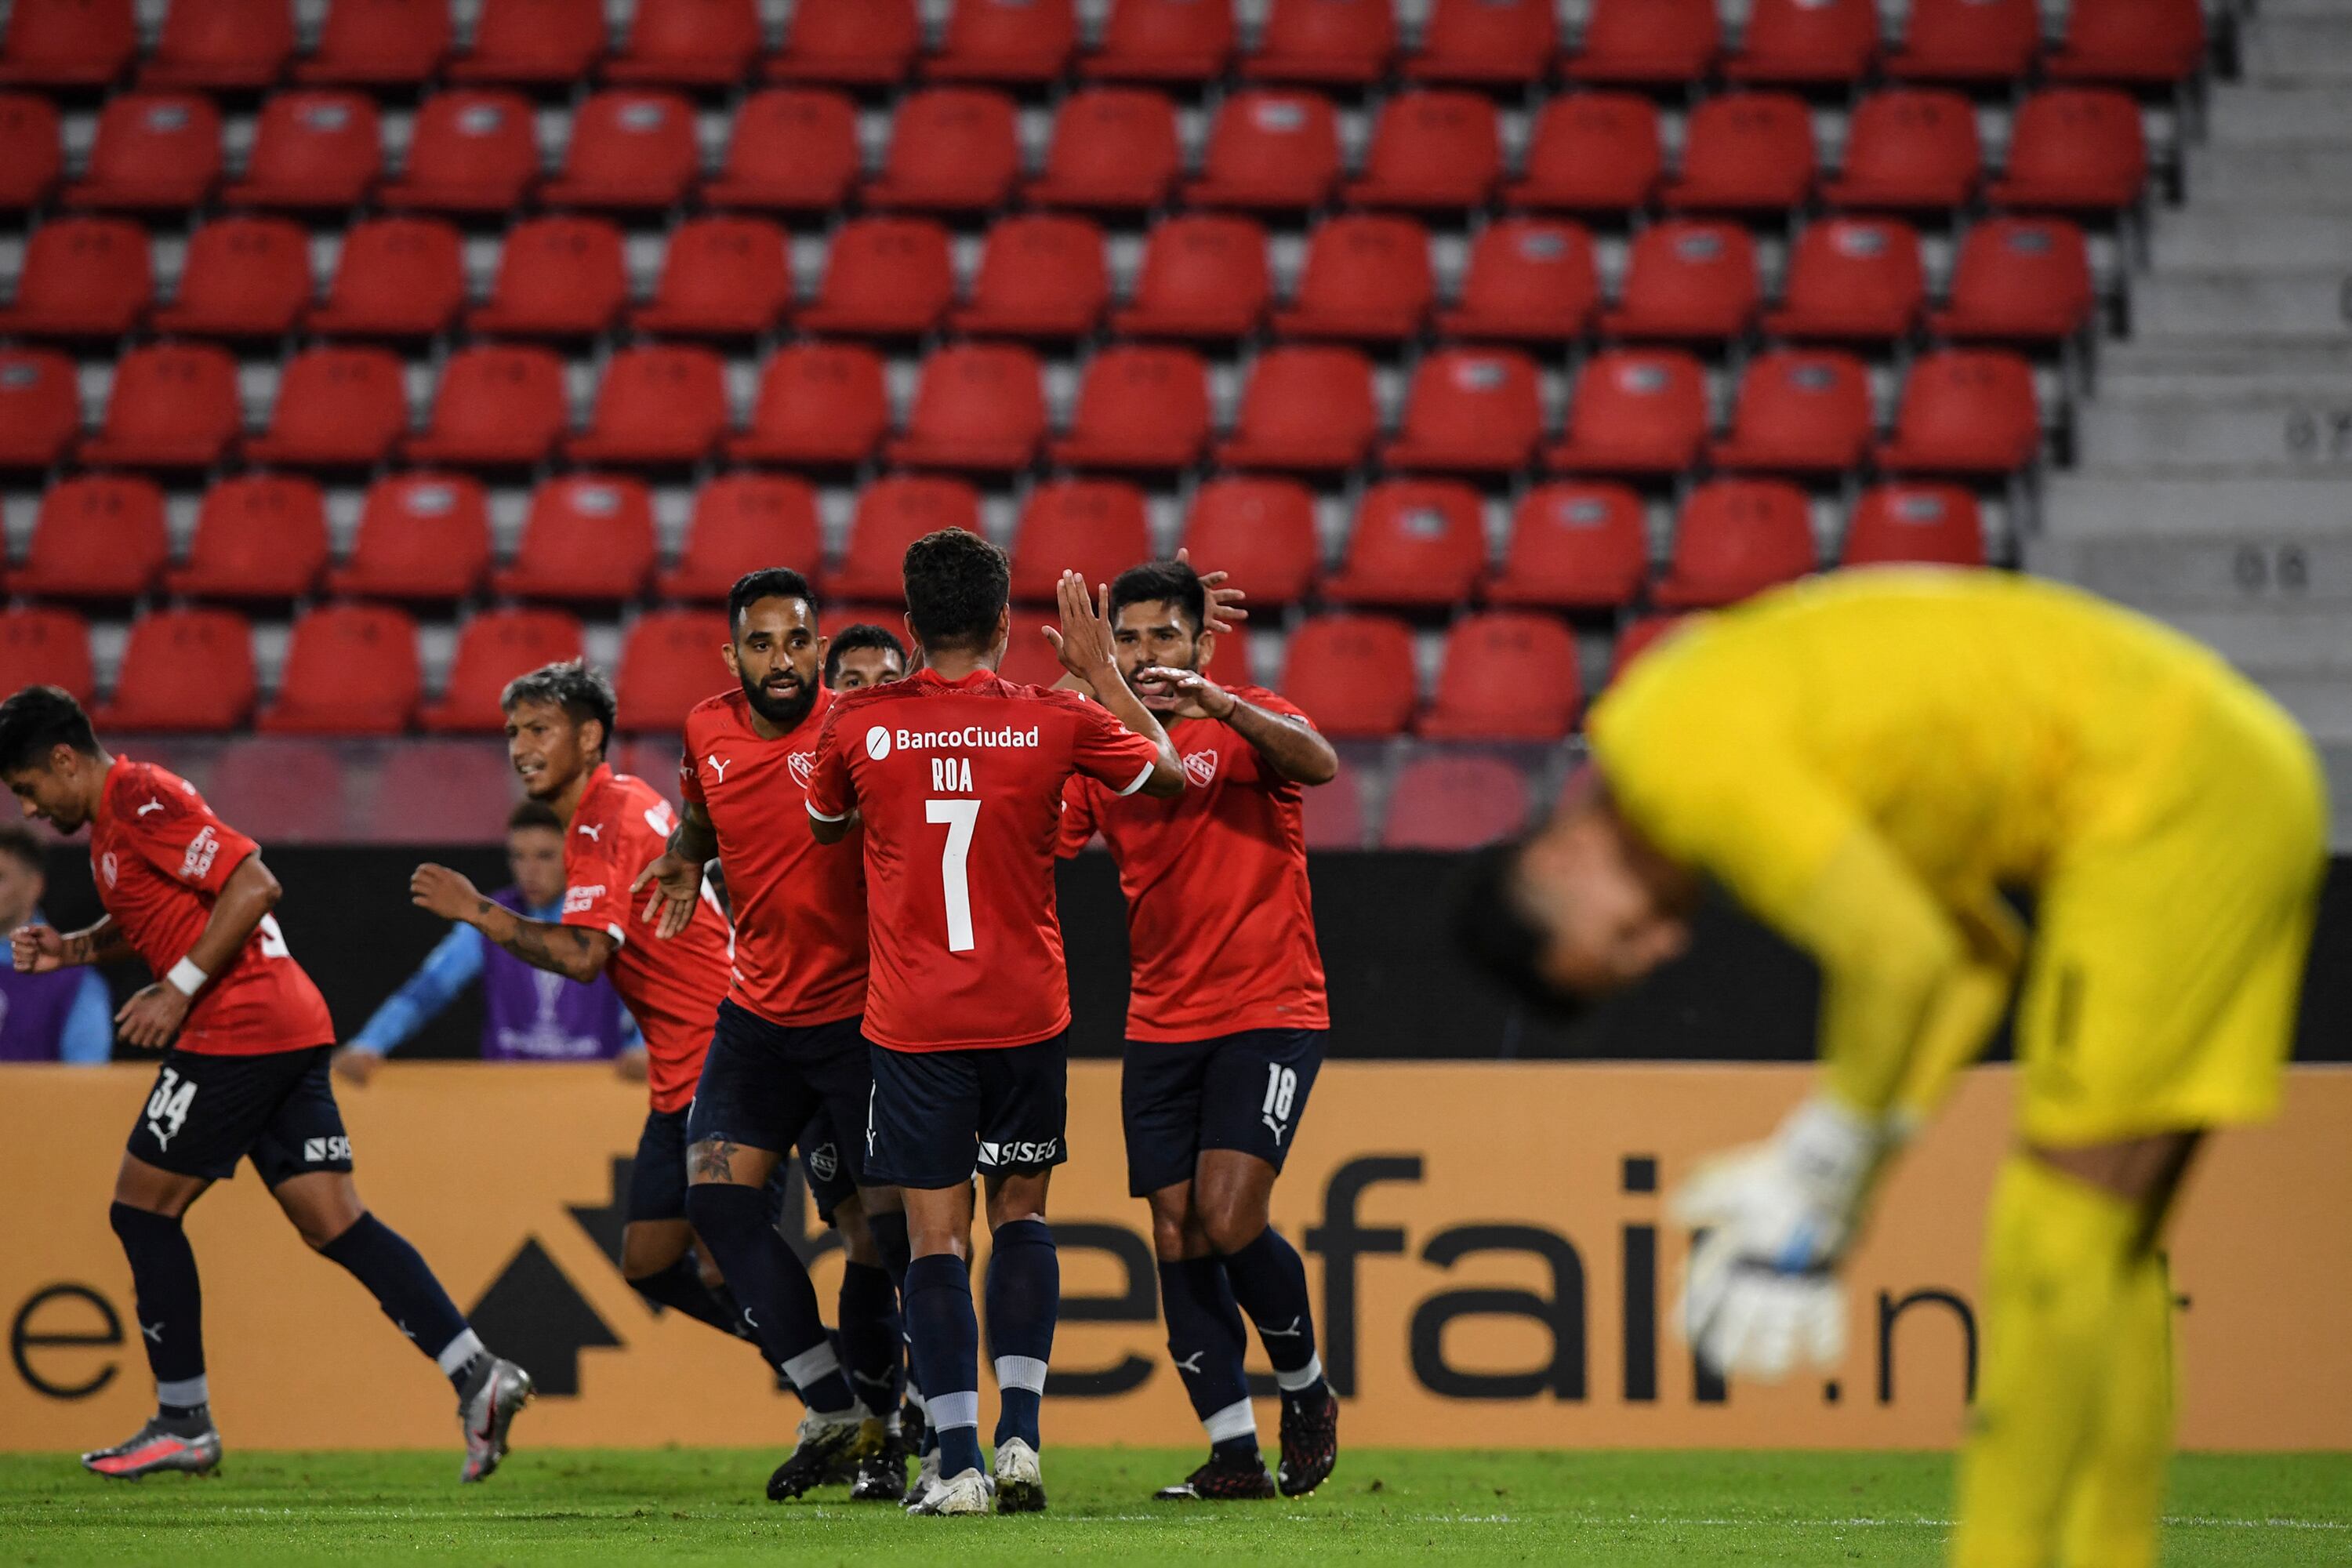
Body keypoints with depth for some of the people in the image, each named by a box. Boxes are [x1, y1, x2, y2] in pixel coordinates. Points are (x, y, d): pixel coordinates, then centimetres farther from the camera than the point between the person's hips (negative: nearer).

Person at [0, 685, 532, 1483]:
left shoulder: (142, 800, -12)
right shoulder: (114, 817, 19)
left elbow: (254, 885, -21)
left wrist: (179, 990, -19)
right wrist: (69, 949, 16)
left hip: (239, 1028, -10)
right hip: (291, 1028, 10)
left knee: (142, 1209, 1)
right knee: (335, 1224, 4)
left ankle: (184, 1423, 5)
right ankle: (477, 1375, -6)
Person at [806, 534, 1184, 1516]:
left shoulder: (856, 726, -5)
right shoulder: (1053, 723, -5)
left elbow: (826, 826, 16)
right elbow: (1171, 774, 13)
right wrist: (1100, 668, 19)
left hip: (911, 1021, -1)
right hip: (1026, 1013, 1)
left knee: (936, 1233, 1)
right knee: (1020, 1210, 17)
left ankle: (958, 1463, -6)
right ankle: (1020, 1436, 4)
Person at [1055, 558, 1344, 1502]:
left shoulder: (1247, 724, -4)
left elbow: (1320, 764, -26)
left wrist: (1213, 702, -37)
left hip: (1268, 1012, -5)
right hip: (1160, 1025, 5)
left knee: (1228, 1216, -16)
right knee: (1177, 1236, -2)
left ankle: (1306, 1390, 8)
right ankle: (1234, 1454, 3)